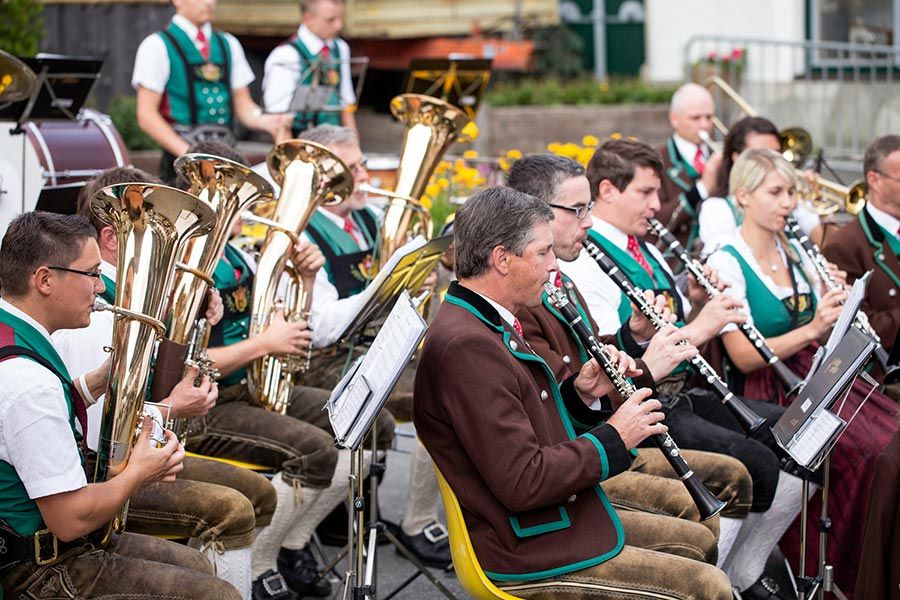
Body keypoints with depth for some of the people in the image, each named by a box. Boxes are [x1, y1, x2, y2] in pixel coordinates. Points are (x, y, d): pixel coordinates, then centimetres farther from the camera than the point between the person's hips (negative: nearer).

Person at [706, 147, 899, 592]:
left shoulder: (797, 255, 13)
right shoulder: (726, 264, -8)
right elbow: (744, 357, -15)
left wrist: (834, 302, -2)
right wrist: (811, 330, -24)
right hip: (770, 394, -7)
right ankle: (847, 574, -10)